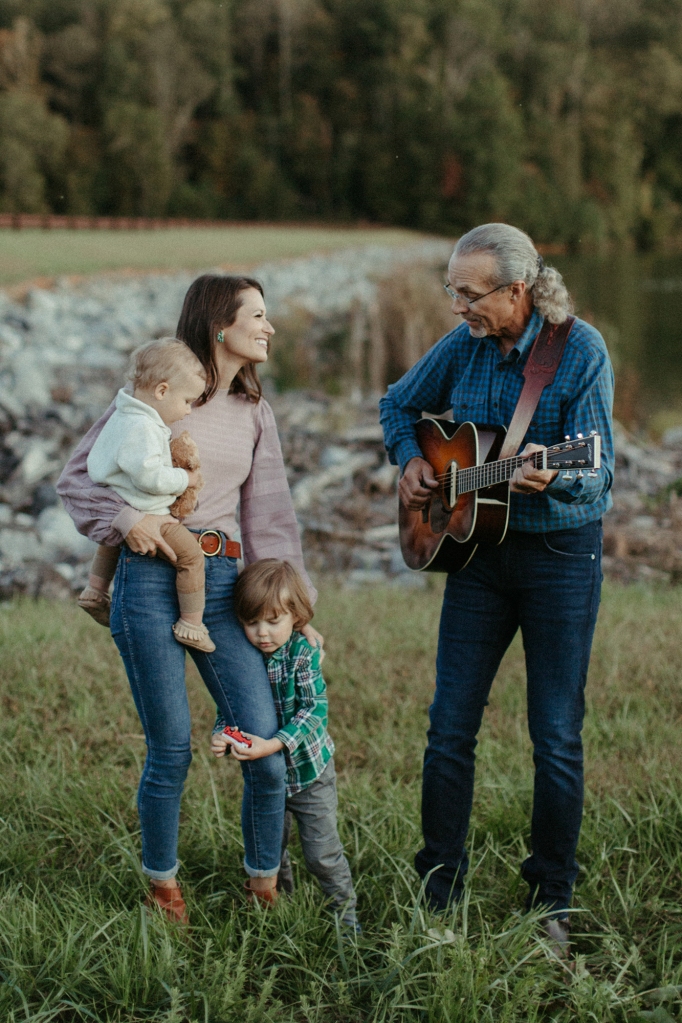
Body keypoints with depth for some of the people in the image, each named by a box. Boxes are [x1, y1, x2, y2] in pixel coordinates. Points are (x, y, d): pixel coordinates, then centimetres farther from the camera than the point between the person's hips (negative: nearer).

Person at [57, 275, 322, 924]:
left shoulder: (254, 413, 16)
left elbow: (270, 518, 17)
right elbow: (76, 477, 4)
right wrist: (124, 519, -15)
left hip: (223, 583, 4)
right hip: (150, 580, -4)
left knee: (267, 745, -5)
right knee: (170, 751, -1)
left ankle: (264, 888, 13)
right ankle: (162, 884, 21)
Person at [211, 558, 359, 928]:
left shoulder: (304, 653, -18)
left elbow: (314, 710, -24)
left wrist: (274, 744, -35)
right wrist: (220, 737, -23)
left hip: (309, 770, -4)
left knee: (322, 852, -1)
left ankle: (345, 910, 19)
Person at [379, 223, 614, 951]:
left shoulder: (580, 350, -14)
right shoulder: (462, 346, 1)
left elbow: (597, 471, -20)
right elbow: (399, 405, 19)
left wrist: (552, 478, -40)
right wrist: (410, 460, 1)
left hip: (561, 555, -4)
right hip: (478, 549, 4)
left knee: (556, 738, 1)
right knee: (450, 727, 4)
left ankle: (551, 899, 15)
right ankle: (437, 887, 16)